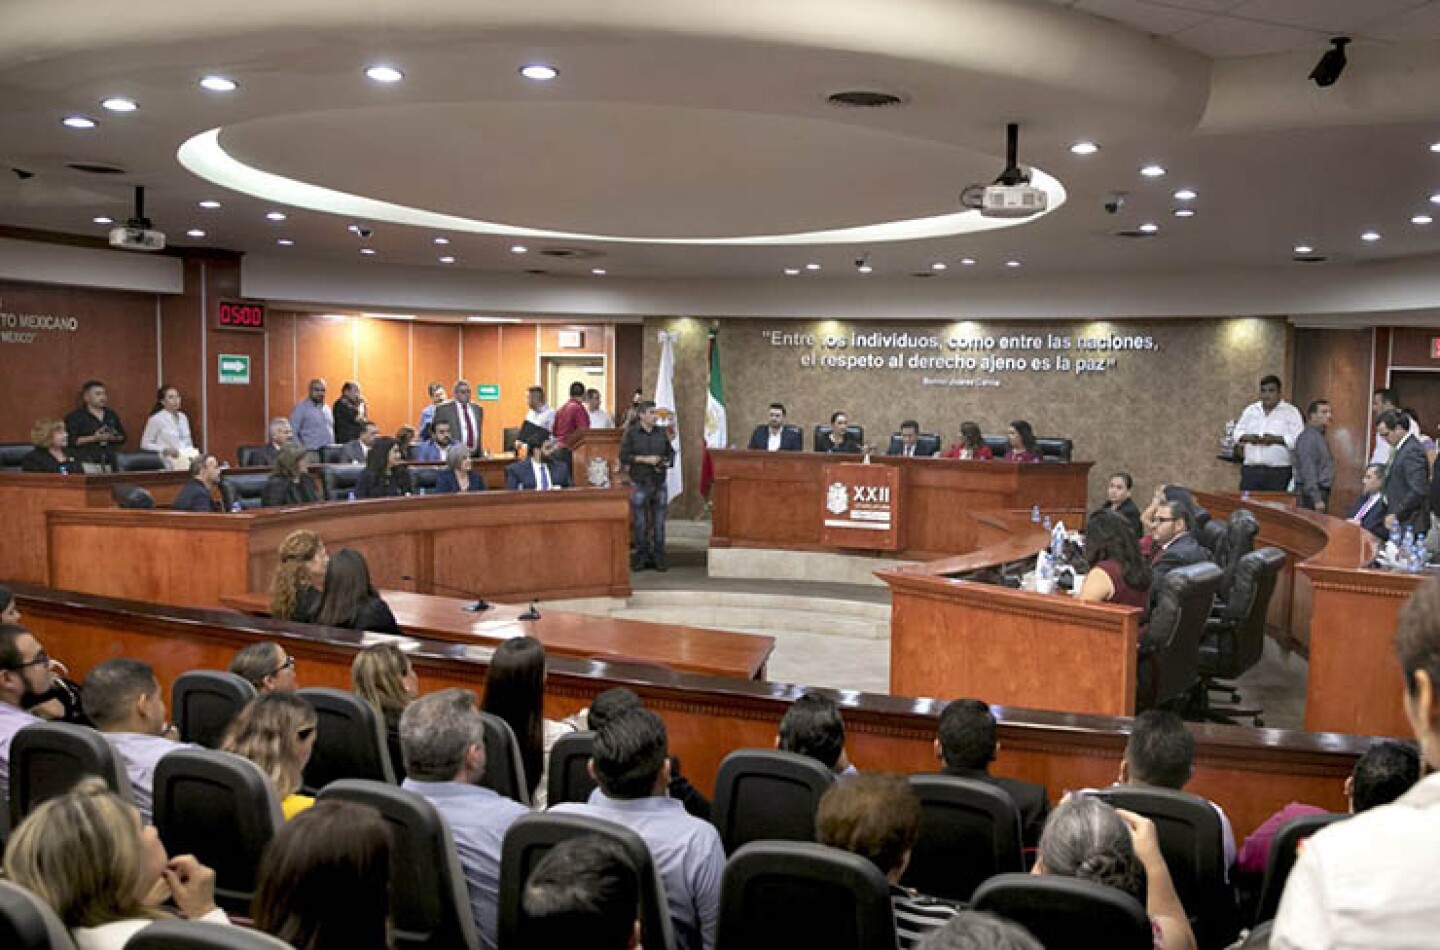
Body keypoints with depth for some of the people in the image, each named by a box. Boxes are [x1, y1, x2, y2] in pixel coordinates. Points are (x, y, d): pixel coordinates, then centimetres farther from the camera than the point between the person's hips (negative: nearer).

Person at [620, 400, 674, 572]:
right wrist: (644, 459, -15)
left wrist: (665, 462, -4)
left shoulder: (661, 432, 10)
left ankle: (658, 558, 10)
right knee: (640, 523, 1)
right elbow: (623, 456, -7)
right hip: (639, 484, -3)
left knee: (659, 522, 4)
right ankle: (640, 558, 9)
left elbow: (670, 452, 17)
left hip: (659, 483, 3)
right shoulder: (631, 433, -1)